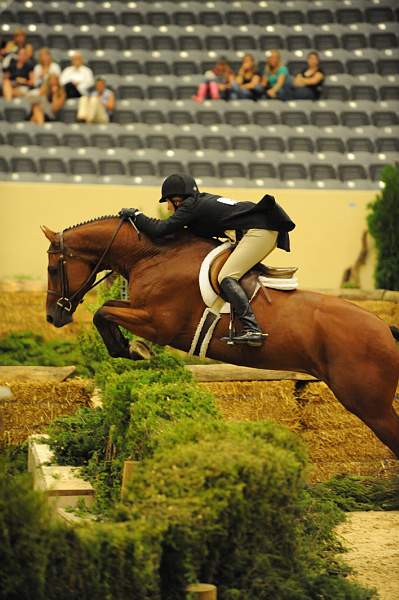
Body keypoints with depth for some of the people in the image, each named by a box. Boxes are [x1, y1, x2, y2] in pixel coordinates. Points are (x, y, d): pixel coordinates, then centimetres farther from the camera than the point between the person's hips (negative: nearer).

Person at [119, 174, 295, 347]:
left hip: (258, 231, -10)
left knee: (226, 277, -15)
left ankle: (251, 330, -29)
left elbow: (159, 230, -8)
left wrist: (136, 215, 7)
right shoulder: (204, 200, 24)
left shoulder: (191, 205, -4)